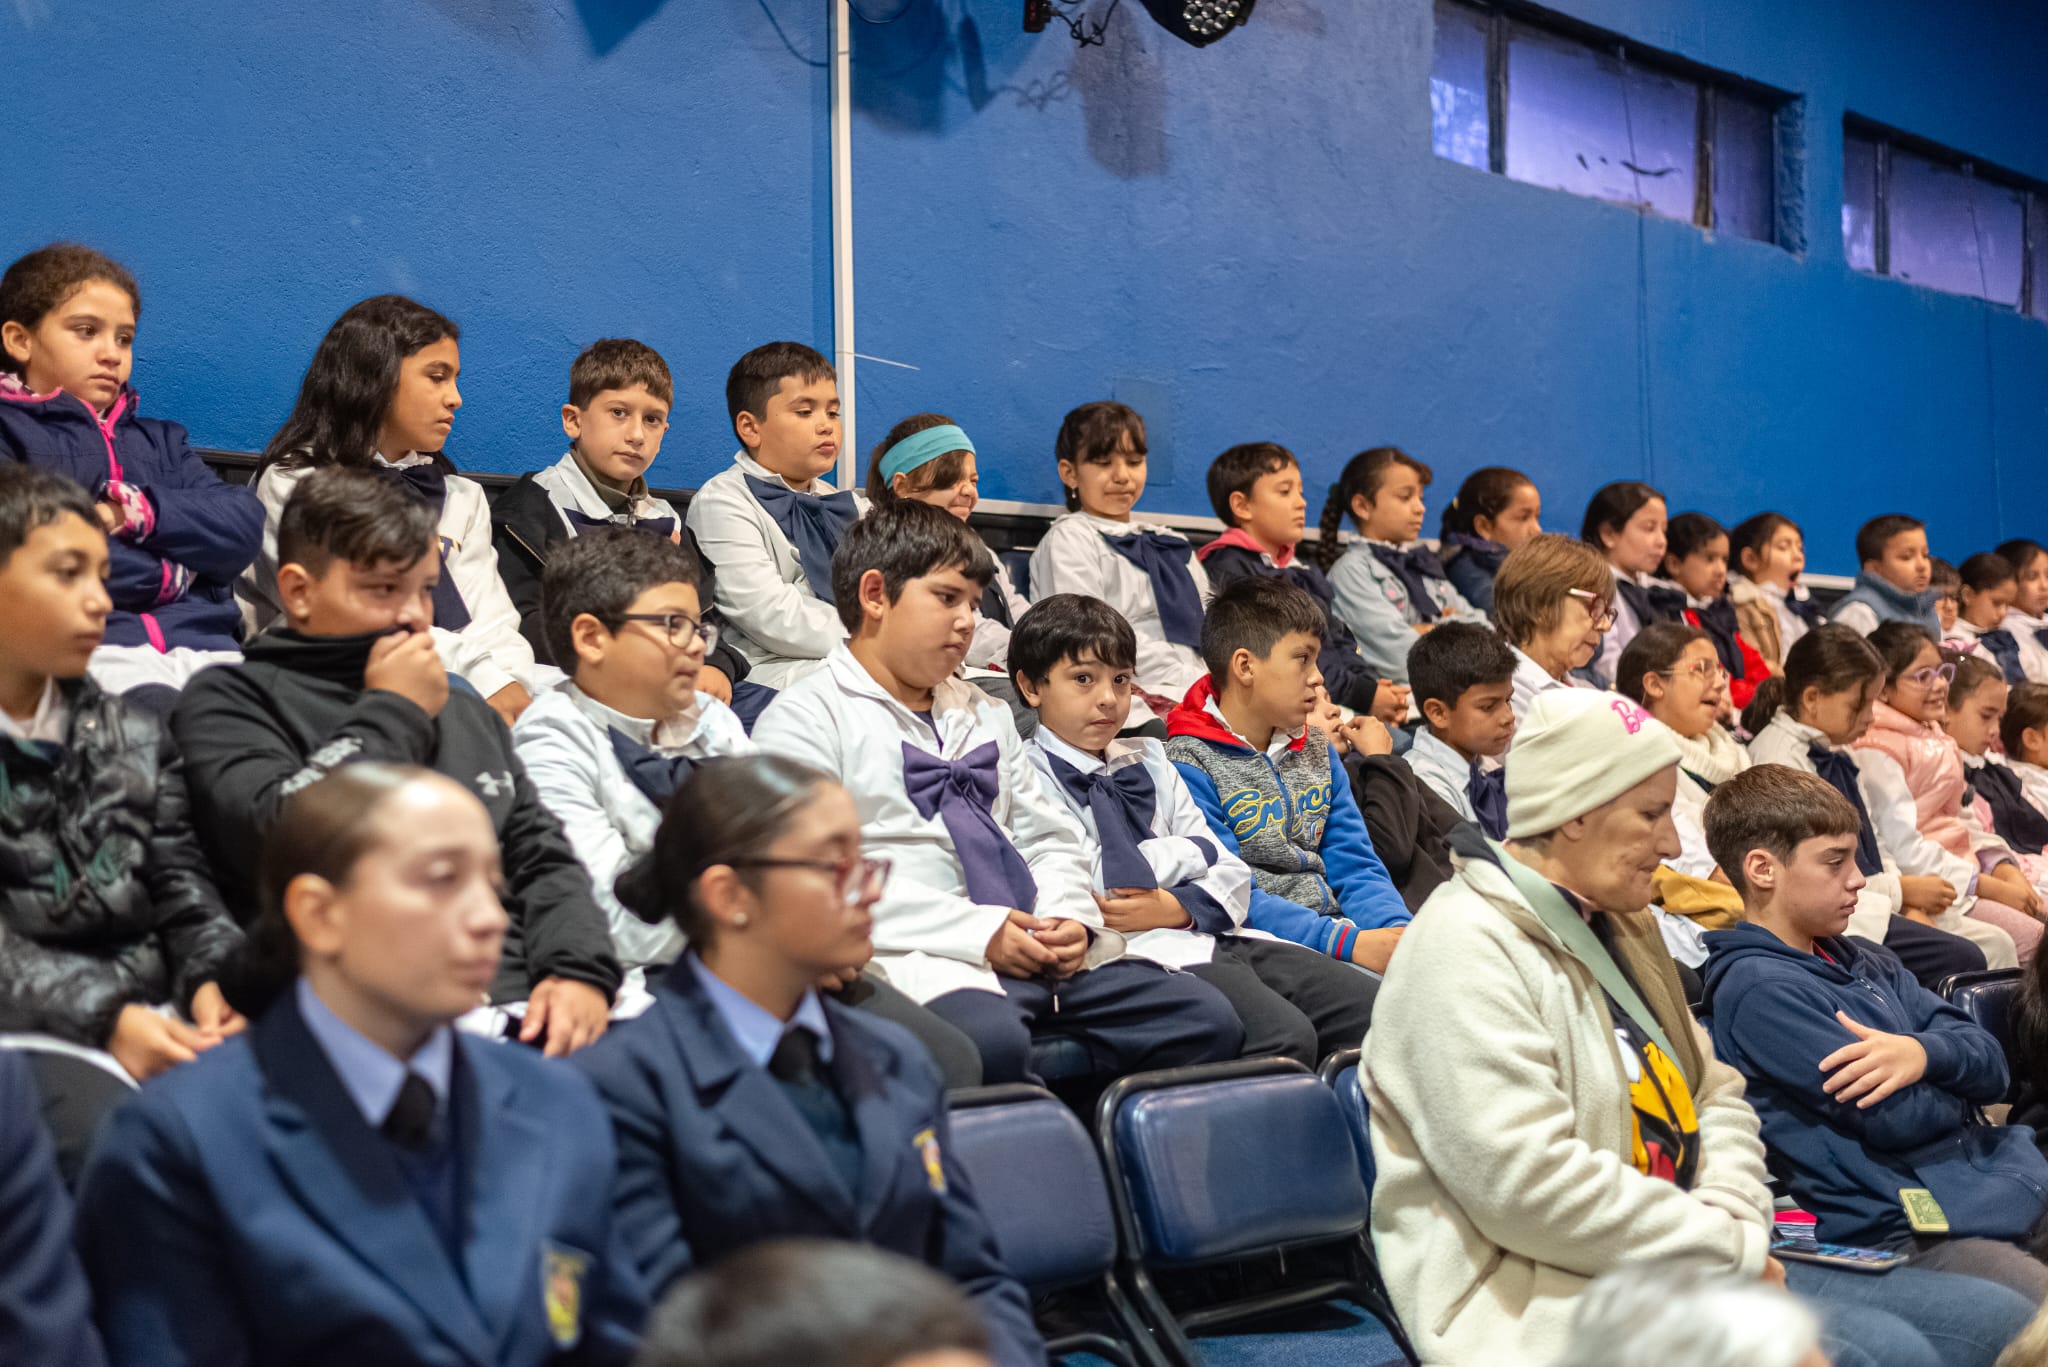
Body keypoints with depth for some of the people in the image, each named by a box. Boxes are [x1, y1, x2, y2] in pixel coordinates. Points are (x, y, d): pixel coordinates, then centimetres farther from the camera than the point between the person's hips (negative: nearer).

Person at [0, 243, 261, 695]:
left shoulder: (158, 439, 29)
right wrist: (163, 575, 1)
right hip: (83, 643, -5)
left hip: (201, 640, 5)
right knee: (157, 713, -37)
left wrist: (139, 510, -3)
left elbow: (243, 527, 13)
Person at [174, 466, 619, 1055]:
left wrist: (582, 973, 1)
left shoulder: (463, 709, 28)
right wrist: (392, 713, 2)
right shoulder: (229, 702, 9)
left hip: (526, 1017, 6)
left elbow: (544, 859, 22)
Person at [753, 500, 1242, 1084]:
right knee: (991, 1041, -39)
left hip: (1042, 950, 7)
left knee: (1207, 1019, -14)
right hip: (914, 954, -7)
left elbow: (1050, 837, 26)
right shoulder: (804, 717, 3)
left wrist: (1069, 918, 2)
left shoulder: (985, 715, 28)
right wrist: (976, 932, -15)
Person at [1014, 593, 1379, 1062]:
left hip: (1215, 935, 8)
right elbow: (1099, 880, -11)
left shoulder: (1149, 762, 24)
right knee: (1286, 1038, -32)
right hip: (1138, 952, -7)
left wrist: (1177, 907, -5)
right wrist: (1193, 850, 5)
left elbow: (1231, 875, 18)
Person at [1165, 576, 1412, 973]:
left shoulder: (1317, 751, 18)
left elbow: (1356, 867, 13)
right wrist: (1350, 943, -23)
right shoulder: (1190, 767, -6)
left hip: (1338, 927, 7)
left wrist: (1403, 934, -9)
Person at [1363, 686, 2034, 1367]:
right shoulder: (1466, 950, -14)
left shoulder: (1614, 929, 19)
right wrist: (1733, 1246, -14)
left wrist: (1734, 1221, -2)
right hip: (1560, 1300, -10)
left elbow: (1715, 1096, 20)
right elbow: (1528, 1183, -23)